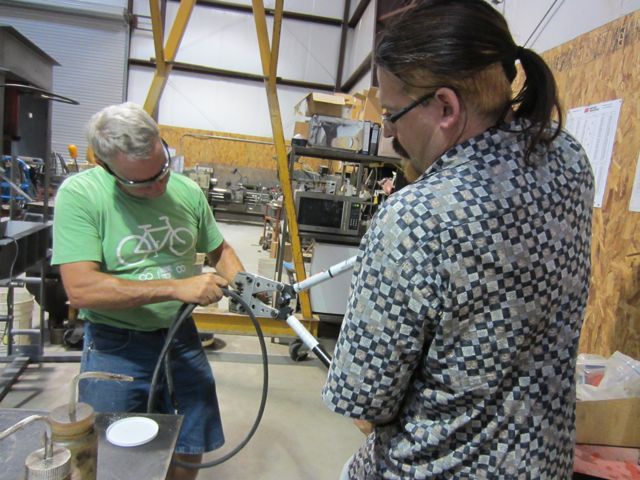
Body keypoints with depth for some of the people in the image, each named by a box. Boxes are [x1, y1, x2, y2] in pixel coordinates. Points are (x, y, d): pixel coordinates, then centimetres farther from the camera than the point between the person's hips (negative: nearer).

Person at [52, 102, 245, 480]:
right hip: (116, 347, -3)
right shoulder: (79, 194, -16)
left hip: (181, 338, 4)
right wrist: (176, 288, -27)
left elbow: (219, 250, 11)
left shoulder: (188, 191, -4)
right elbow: (81, 289, -24)